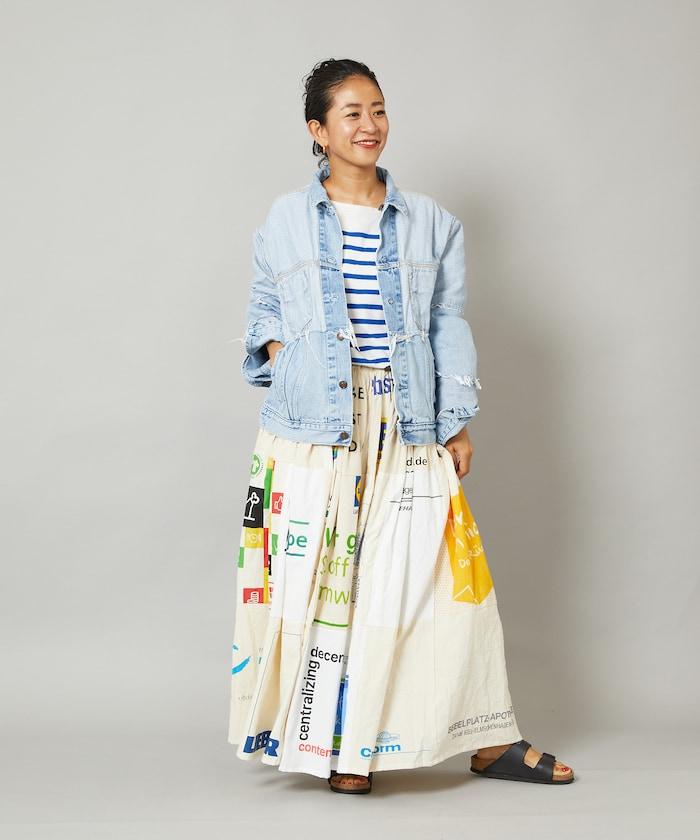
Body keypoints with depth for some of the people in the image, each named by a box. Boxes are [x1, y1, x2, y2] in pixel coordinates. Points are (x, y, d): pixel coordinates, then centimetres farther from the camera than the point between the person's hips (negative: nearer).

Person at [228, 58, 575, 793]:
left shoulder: (430, 223, 8)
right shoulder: (286, 220, 6)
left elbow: (450, 326, 9)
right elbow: (264, 312, 15)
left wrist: (457, 424, 4)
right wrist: (280, 366, -4)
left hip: (407, 429, 1)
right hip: (313, 428, -1)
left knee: (442, 573, 1)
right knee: (318, 578, -1)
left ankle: (489, 742, 11)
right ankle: (335, 745, 13)